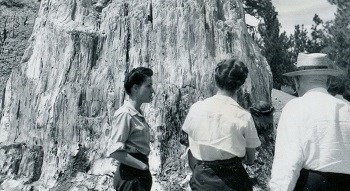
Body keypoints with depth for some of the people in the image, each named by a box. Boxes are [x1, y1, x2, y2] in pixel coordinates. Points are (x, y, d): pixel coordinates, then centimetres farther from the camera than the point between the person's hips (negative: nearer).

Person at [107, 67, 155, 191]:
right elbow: (115, 151, -23)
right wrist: (144, 166, -16)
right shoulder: (124, 114, -18)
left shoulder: (138, 114, 9)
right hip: (131, 176, -9)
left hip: (140, 175, 9)